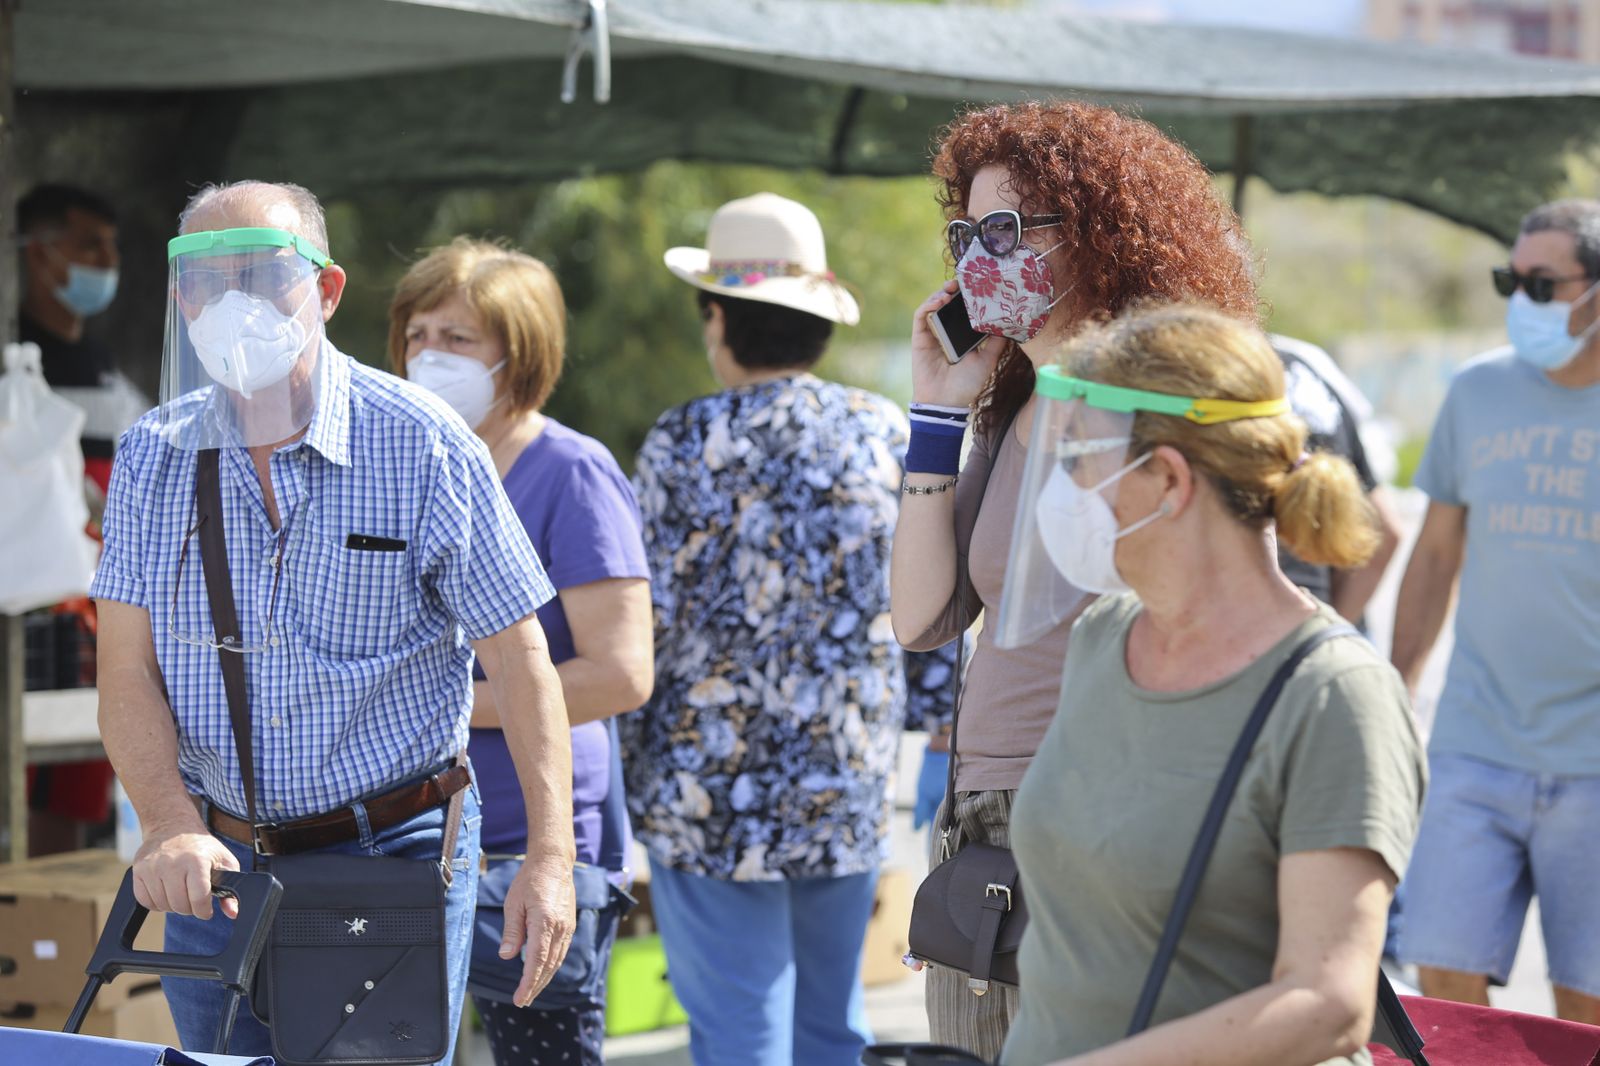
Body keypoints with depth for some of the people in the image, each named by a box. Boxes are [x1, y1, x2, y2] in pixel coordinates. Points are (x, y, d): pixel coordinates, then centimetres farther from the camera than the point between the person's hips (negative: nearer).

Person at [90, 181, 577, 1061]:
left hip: (395, 855, -3)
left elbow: (519, 659, -7)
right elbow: (129, 670, -3)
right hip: (216, 861, 3)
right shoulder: (152, 458, 1)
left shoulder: (423, 445, -9)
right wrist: (170, 826, -20)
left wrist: (550, 857, -13)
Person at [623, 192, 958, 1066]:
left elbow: (650, 623, -7)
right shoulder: (888, 433, 4)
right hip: (850, 791, 4)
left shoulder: (688, 442, -8)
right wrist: (931, 710, 20)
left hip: (714, 791, -4)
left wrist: (623, 763, 3)